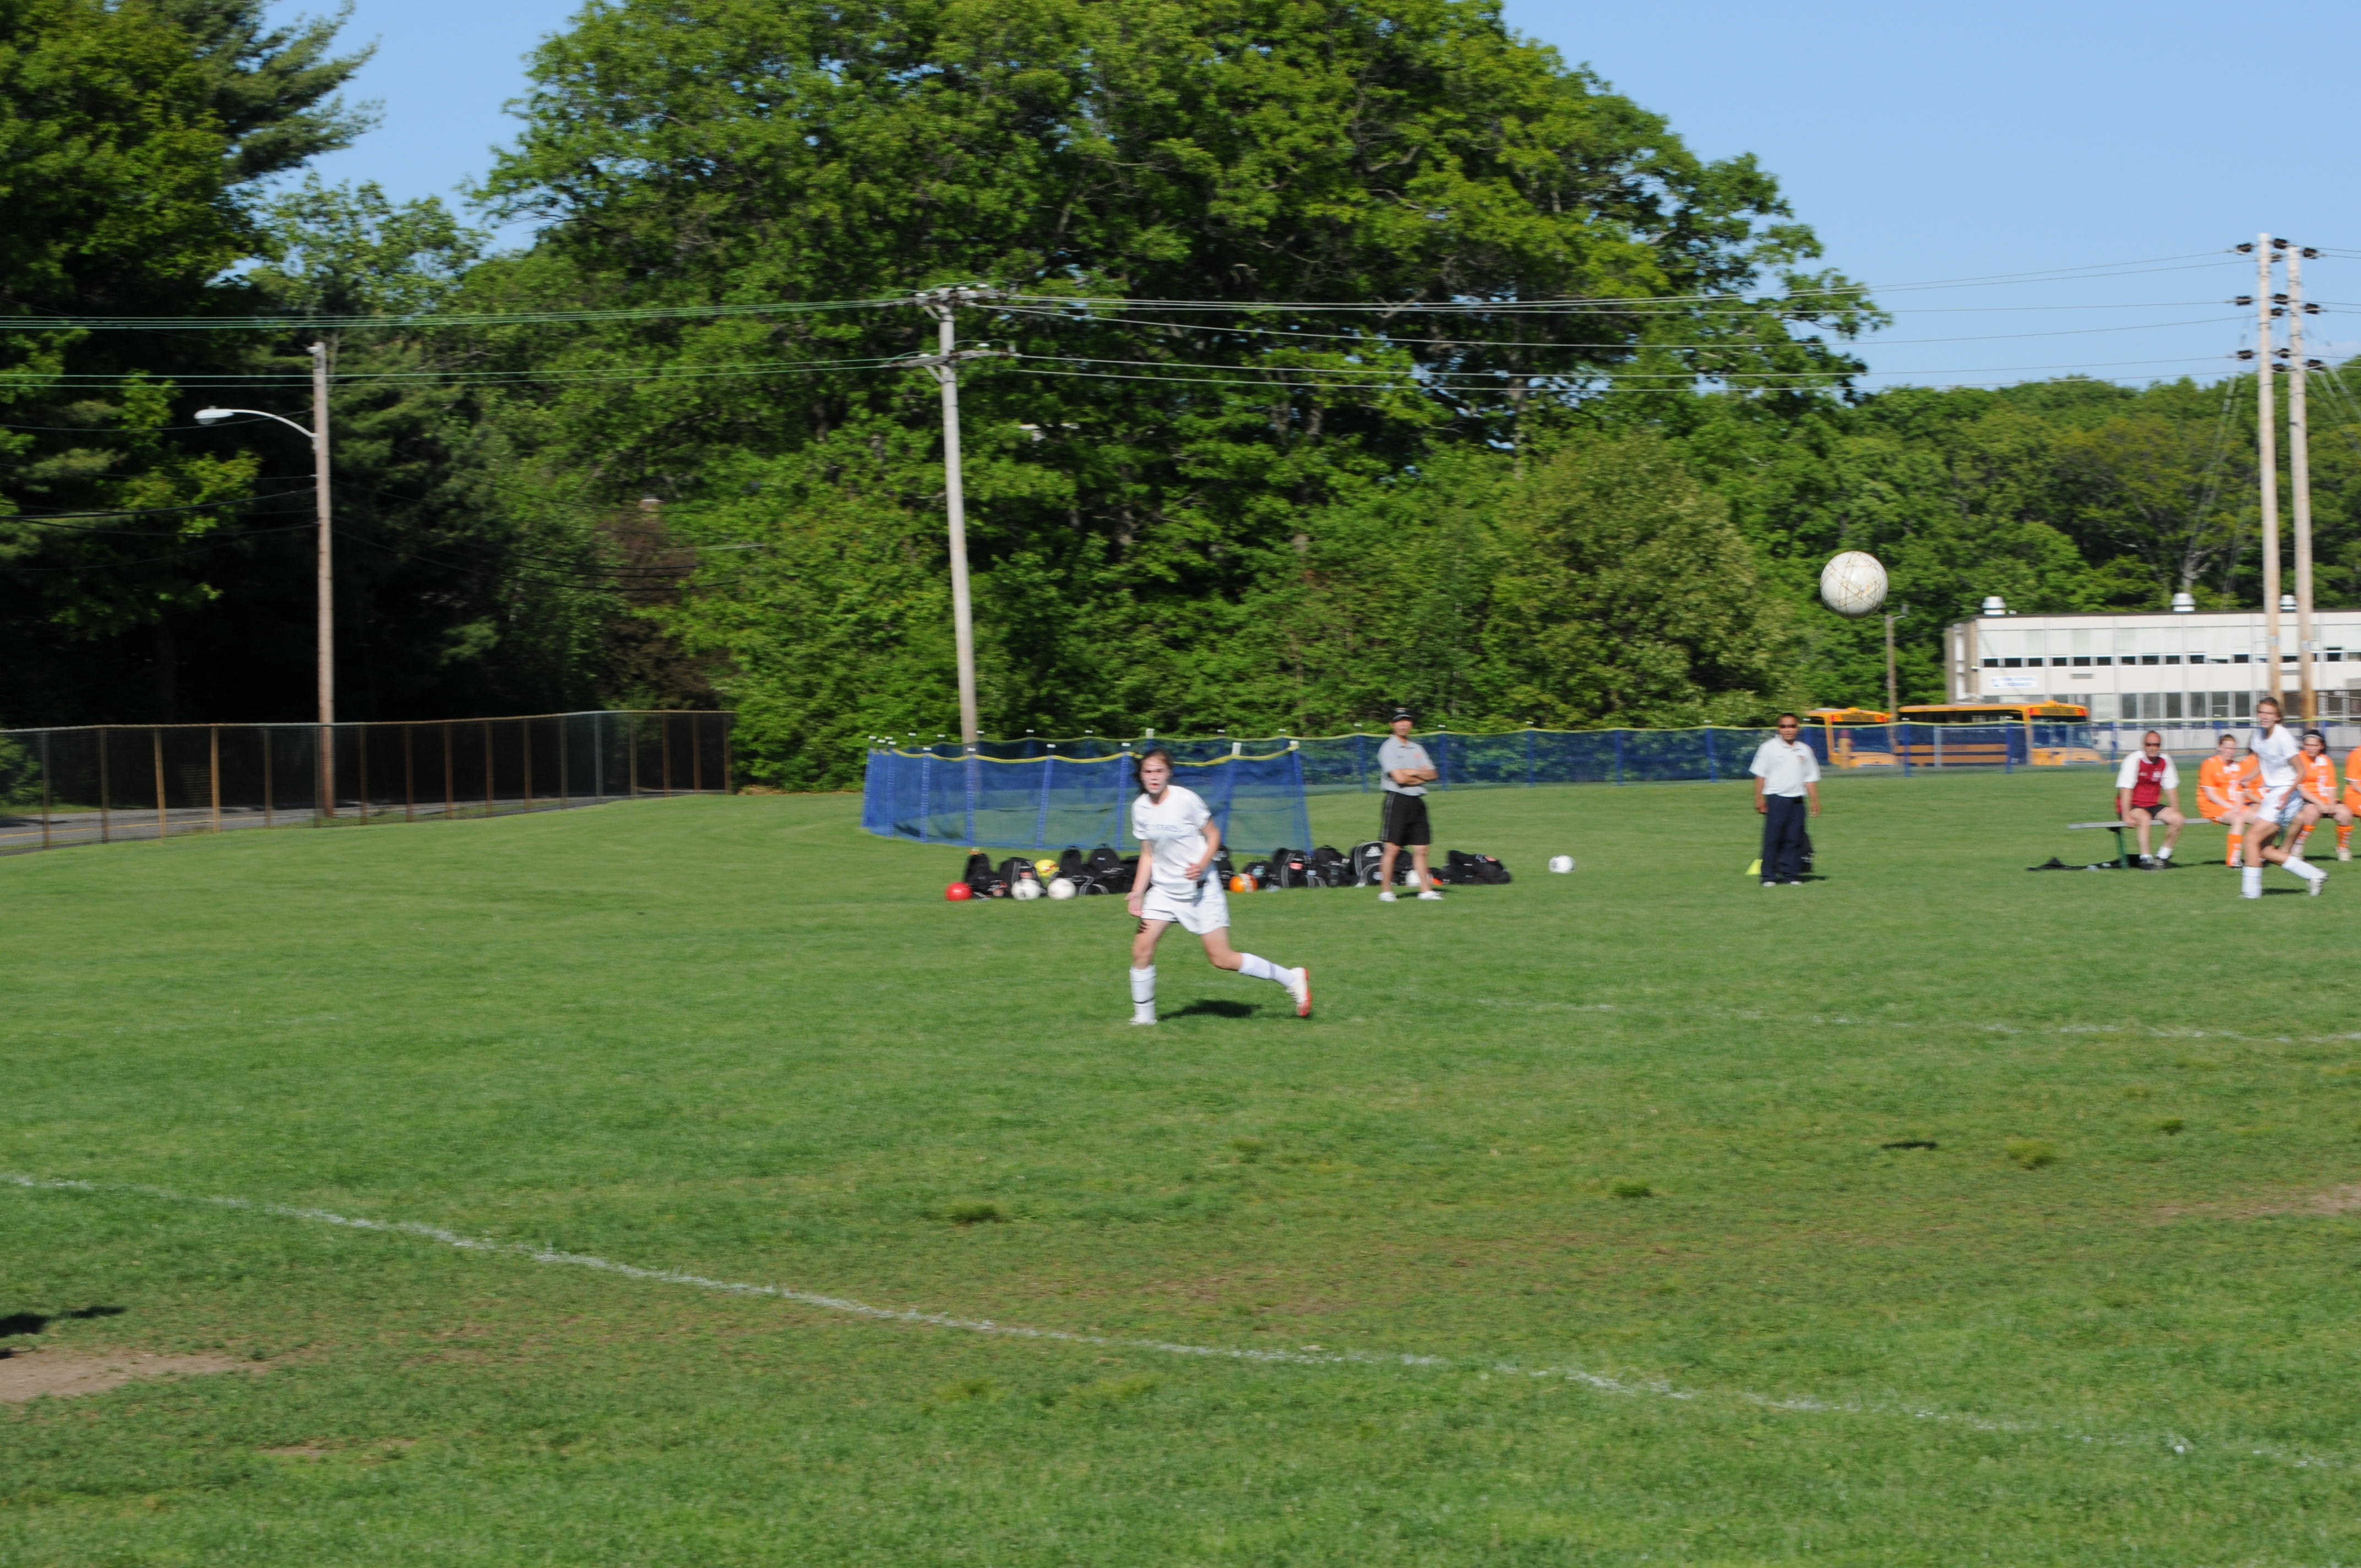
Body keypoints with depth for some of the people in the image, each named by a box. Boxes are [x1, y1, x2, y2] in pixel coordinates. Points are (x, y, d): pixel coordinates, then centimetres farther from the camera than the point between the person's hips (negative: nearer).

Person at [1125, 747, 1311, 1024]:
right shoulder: (1140, 808, -1)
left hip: (1200, 890, -5)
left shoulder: (1187, 800, -16)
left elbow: (1214, 835, -6)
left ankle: (1292, 978, 10)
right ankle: (1143, 1017, 8)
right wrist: (1137, 892, -2)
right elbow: (1148, 855, 8)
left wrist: (1202, 865, -23)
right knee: (1141, 949, -8)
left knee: (1221, 958, -5)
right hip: (1163, 889, 5)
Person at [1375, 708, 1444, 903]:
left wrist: (1413, 772, -8)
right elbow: (1399, 778, -15)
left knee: (1421, 849, 6)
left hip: (1417, 802, 7)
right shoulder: (1388, 747, -5)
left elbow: (1432, 775, 9)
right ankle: (1385, 891, -3)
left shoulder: (1417, 748, 17)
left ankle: (1425, 890, 9)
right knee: (1392, 849, -8)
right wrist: (1422, 776, -1)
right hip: (1398, 800, -7)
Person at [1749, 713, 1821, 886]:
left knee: (1794, 839, 3)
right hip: (1776, 799, -4)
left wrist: (1815, 800, 10)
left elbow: (1810, 779, 16)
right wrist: (1759, 799, -7)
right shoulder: (1769, 748, 0)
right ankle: (1769, 876, -1)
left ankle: (1791, 875, 9)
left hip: (1797, 800, 4)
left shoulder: (1804, 751, 12)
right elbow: (1760, 775, -1)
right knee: (1773, 839, -5)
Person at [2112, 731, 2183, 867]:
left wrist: (2176, 812, 2)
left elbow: (2171, 788, 9)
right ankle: (2146, 858, -32)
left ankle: (2164, 856, -4)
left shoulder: (2165, 761, 2)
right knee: (2145, 818, -36)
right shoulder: (2134, 760, -14)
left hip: (2153, 806, 6)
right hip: (2133, 806, -6)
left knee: (2177, 819, -15)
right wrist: (2127, 816, -26)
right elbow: (2126, 789, -18)